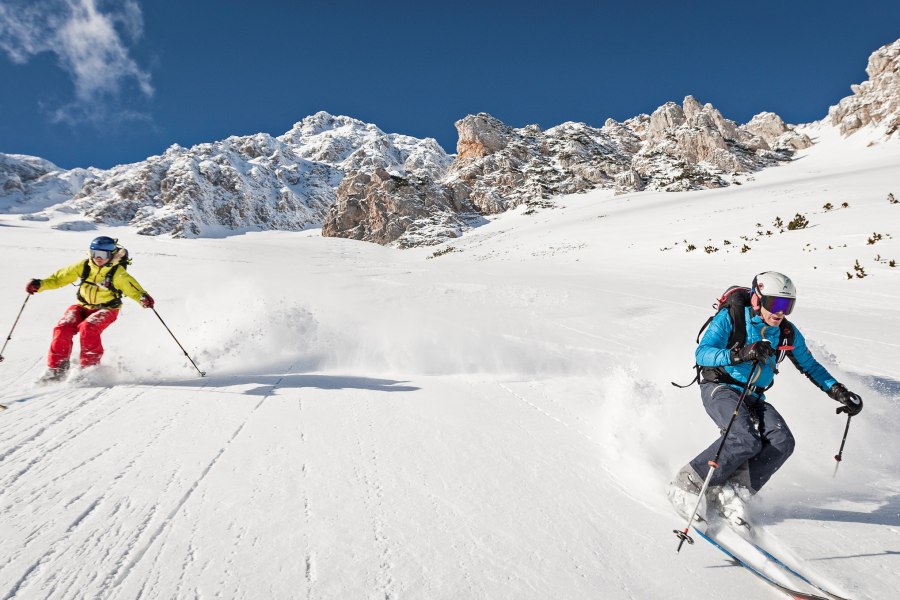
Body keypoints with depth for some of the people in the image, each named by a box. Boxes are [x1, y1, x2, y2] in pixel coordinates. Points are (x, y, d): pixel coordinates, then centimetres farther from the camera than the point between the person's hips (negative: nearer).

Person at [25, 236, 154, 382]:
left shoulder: (118, 273, -16)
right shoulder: (84, 266, -5)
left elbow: (133, 289, -20)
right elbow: (59, 278, 3)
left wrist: (143, 298, -42)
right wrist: (40, 284, -11)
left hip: (106, 309, -4)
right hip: (83, 306, 5)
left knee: (87, 328, -30)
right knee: (62, 329, -16)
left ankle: (89, 367, -17)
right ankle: (56, 368, -3)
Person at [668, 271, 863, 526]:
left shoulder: (788, 333, 4)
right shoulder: (730, 318, -12)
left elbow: (810, 366, 20)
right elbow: (702, 354, -23)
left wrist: (839, 392, 8)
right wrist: (740, 354, -39)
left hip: (753, 398, 6)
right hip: (719, 388, -6)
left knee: (782, 442, -20)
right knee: (747, 440, -30)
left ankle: (731, 493, -14)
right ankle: (687, 484, -18)